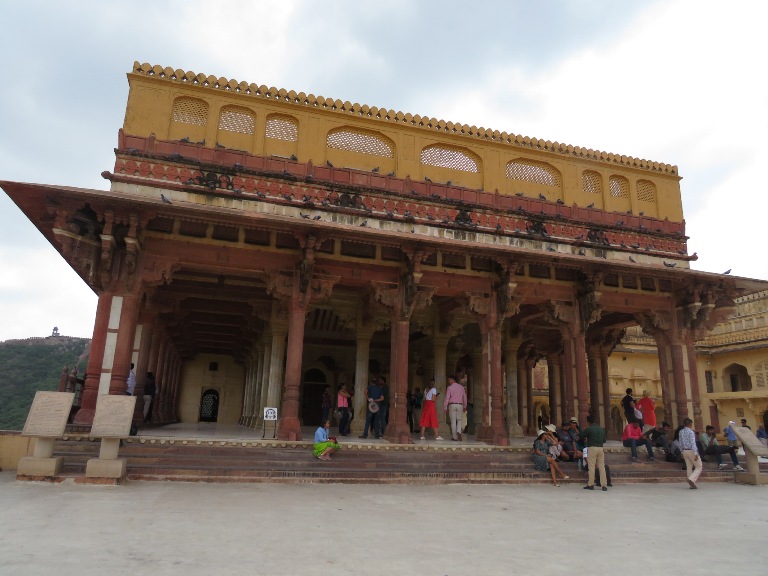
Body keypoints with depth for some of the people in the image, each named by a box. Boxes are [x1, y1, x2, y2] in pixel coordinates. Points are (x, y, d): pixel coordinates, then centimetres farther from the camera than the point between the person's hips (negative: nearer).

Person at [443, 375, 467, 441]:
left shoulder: (450, 387, -5)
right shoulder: (461, 387, 7)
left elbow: (447, 398, -8)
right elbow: (464, 397, 13)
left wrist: (445, 408, -2)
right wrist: (464, 406, 24)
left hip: (452, 405, -2)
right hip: (460, 405, 2)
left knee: (453, 421, 5)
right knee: (459, 420, 12)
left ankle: (455, 437, 7)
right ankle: (458, 432, -14)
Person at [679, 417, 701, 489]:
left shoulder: (681, 432, 7)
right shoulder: (691, 432, -14)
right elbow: (693, 443, -20)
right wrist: (695, 454, -21)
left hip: (685, 451, 7)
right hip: (691, 451, -7)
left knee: (689, 468, 12)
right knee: (698, 467, 4)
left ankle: (691, 484, 12)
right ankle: (691, 479, -16)